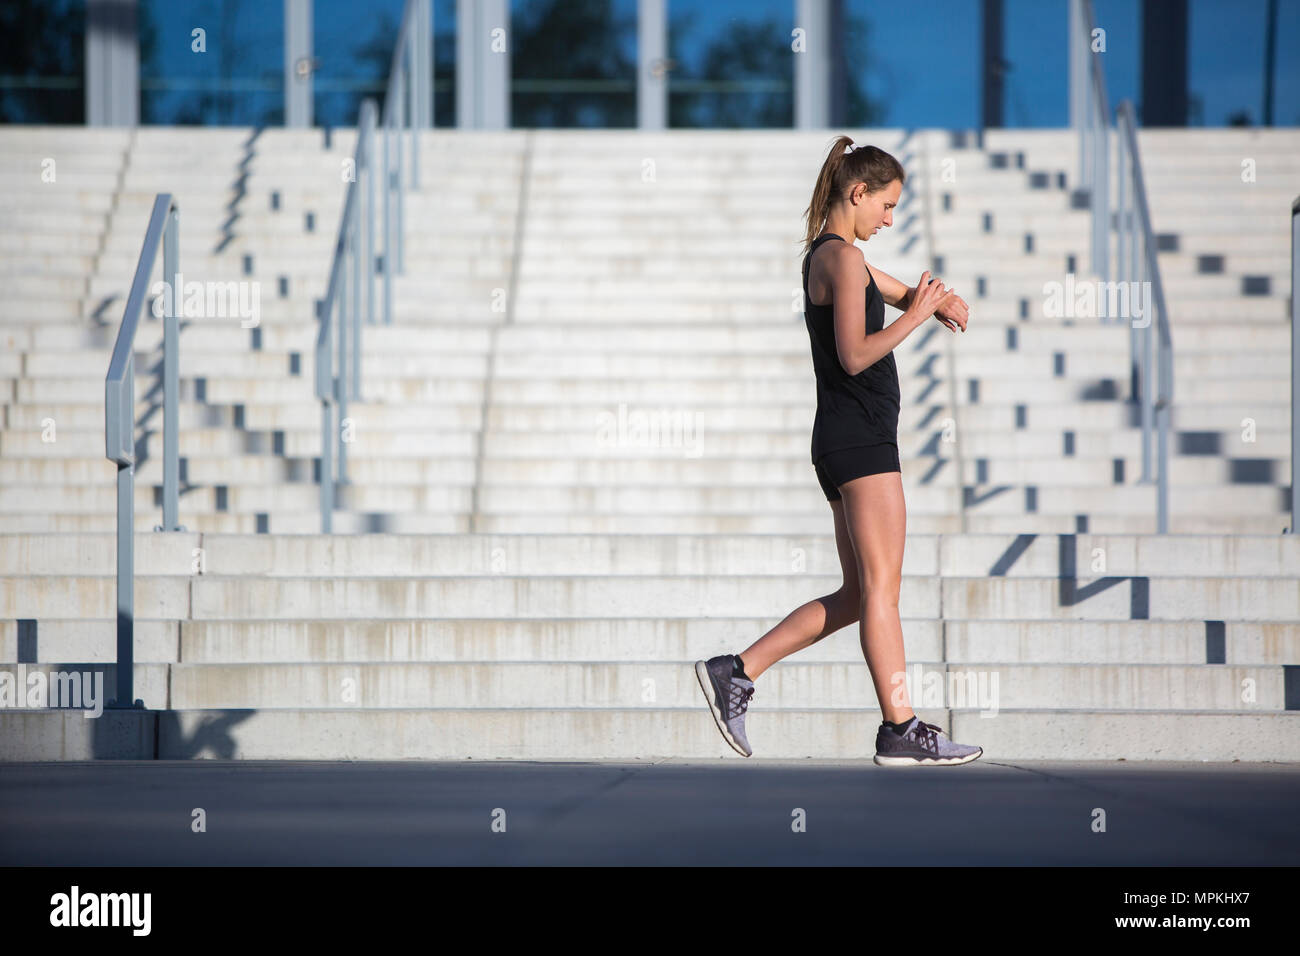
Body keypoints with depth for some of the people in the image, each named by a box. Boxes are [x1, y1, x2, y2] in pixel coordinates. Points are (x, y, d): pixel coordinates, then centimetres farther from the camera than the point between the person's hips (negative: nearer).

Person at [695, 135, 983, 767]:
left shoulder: (825, 255, 19)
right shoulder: (844, 258, -11)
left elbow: (901, 291, 30)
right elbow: (855, 356, -20)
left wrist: (936, 299, 9)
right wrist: (915, 317, -13)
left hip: (840, 442, 10)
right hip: (862, 438, -10)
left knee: (858, 595, 10)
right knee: (881, 589, -7)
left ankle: (736, 673, 8)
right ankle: (901, 731, -6)